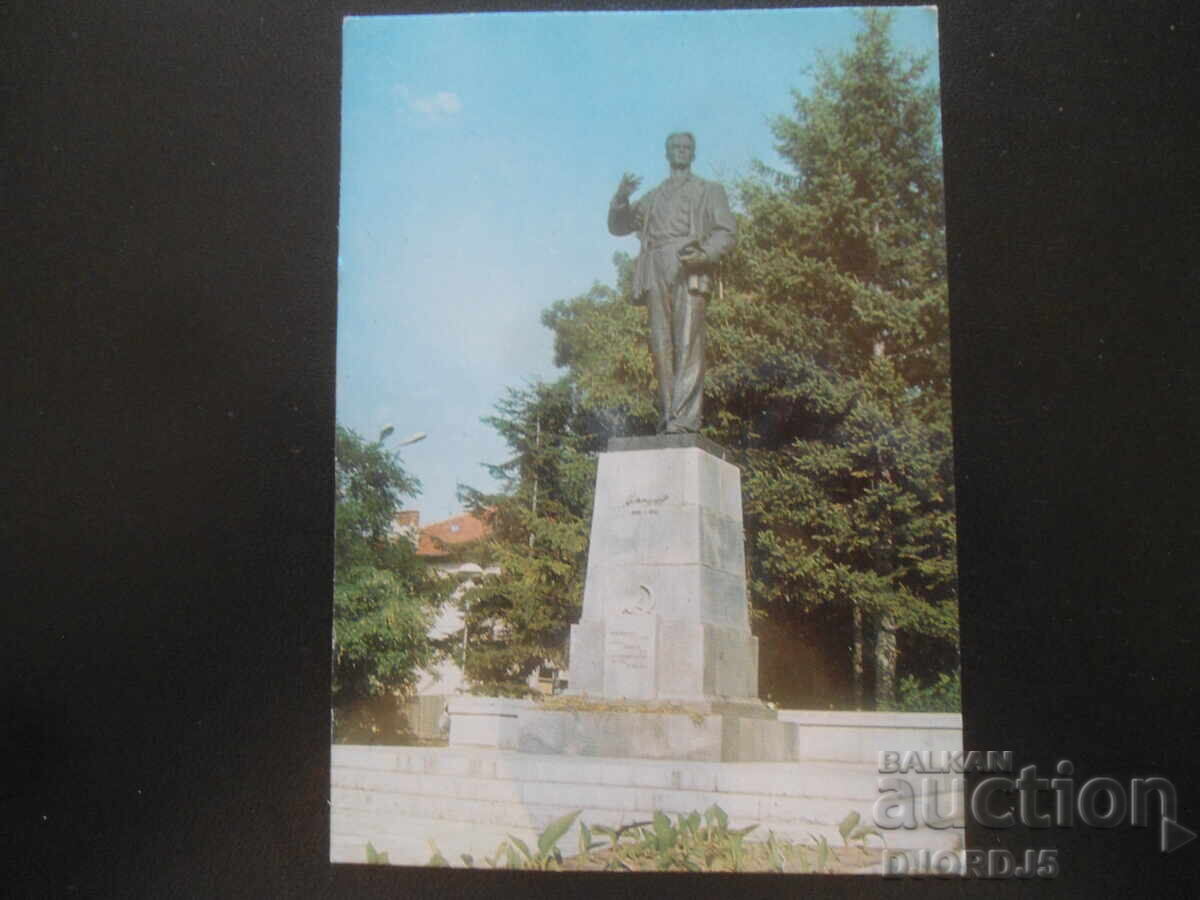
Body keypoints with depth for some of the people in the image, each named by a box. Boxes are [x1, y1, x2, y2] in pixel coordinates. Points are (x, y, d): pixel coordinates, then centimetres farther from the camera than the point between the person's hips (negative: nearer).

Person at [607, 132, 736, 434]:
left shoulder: (709, 191, 23)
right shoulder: (653, 197, 32)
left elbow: (726, 231, 9)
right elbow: (619, 226, 25)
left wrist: (704, 255, -11)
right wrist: (621, 199, 4)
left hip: (689, 271, -3)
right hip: (656, 270, 4)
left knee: (688, 344, -16)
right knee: (661, 346, -6)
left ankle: (684, 417, -24)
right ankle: (668, 414, -8)